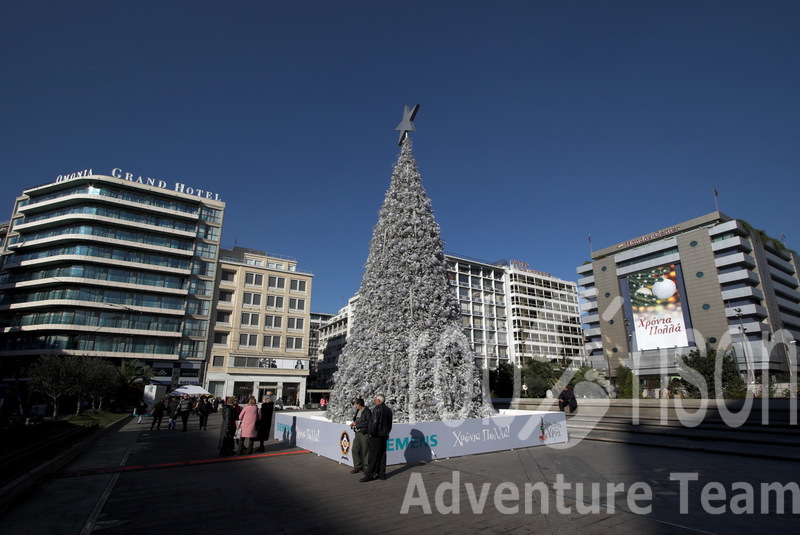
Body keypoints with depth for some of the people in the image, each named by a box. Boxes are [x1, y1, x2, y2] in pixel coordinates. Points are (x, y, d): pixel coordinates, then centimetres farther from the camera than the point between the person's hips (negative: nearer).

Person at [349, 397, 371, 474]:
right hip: (357, 433, 8)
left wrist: (357, 424, -17)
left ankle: (367, 468, 14)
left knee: (365, 451, 0)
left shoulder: (367, 411, -14)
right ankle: (357, 466, 18)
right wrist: (353, 423, 5)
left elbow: (368, 422, -22)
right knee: (355, 450, 5)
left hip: (364, 434, -8)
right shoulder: (358, 411, 13)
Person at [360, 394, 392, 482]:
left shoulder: (377, 409, -14)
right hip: (384, 435, 8)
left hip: (376, 435, -8)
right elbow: (390, 424, 17)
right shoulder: (388, 410, 13)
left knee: (373, 455, -4)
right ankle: (381, 474, 15)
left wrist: (371, 432, -9)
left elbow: (374, 422, -19)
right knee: (382, 454, 11)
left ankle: (370, 474, -1)